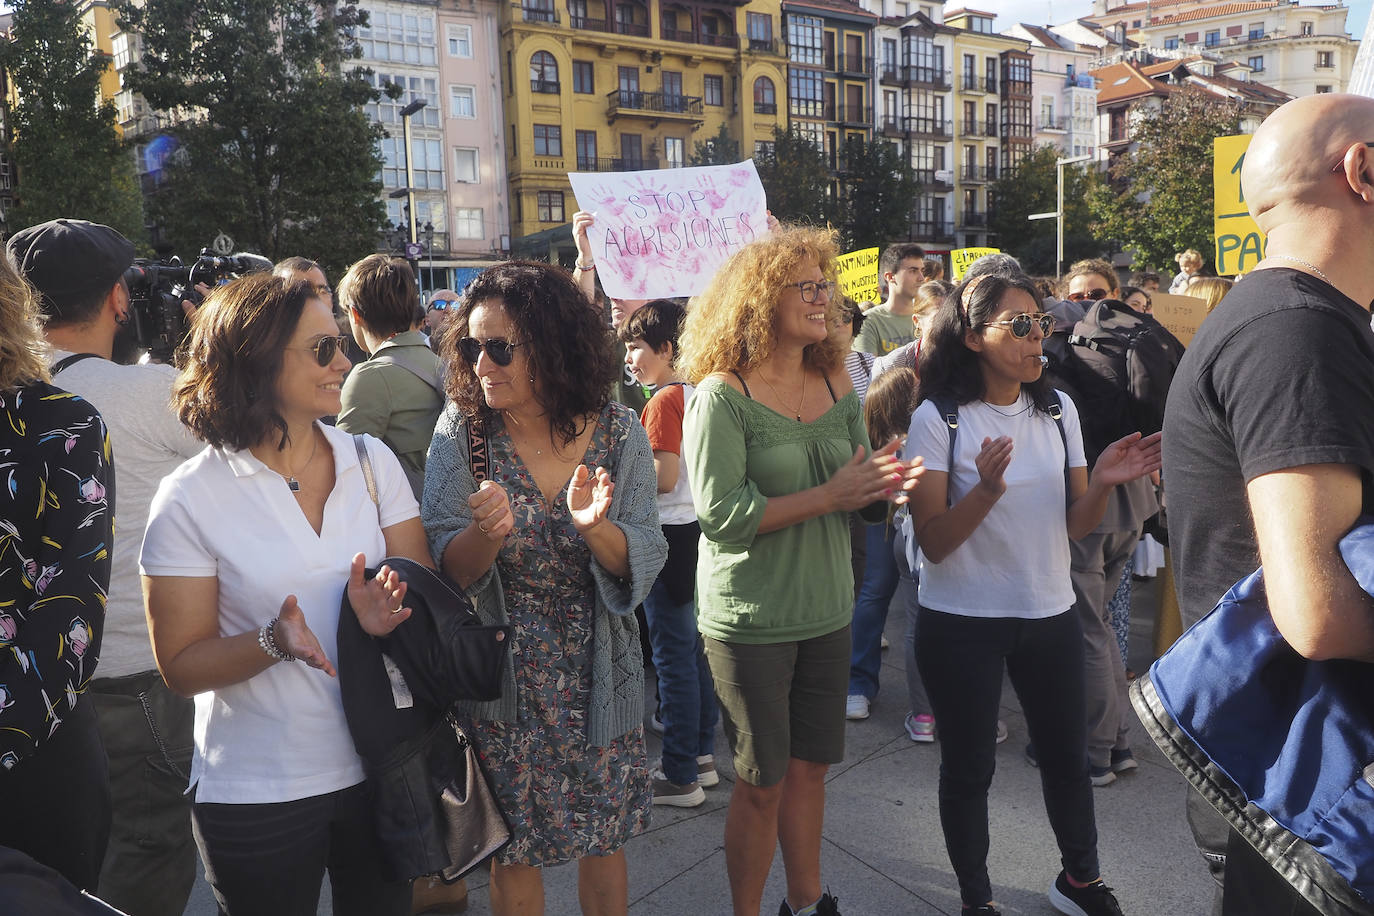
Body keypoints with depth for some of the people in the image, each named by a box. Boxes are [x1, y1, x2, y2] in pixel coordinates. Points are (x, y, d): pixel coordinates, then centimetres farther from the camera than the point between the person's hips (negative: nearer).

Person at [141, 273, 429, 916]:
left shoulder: (372, 461, 0)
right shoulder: (191, 498, -10)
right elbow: (181, 667, -8)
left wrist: (385, 611, -18)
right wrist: (274, 642, -25)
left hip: (379, 769, 3)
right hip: (257, 794, -3)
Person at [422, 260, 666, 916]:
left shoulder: (619, 432, -10)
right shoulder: (461, 431, -11)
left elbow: (643, 565, -10)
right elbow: (448, 571, -12)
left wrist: (596, 529, -31)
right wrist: (486, 534, -34)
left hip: (598, 680, 1)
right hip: (500, 683, -1)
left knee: (604, 841, 18)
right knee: (513, 855, 15)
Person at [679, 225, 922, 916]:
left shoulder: (837, 386, 6)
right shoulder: (721, 394, -14)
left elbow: (860, 496, 11)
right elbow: (719, 513, -22)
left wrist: (886, 486, -12)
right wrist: (829, 496, -21)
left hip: (827, 612, 6)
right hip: (749, 621, -5)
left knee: (809, 767, 17)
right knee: (761, 783, 7)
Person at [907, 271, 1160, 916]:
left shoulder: (1058, 409, 2)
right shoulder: (938, 419, -13)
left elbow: (1075, 525, 5)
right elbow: (933, 542, -16)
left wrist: (1103, 484, -15)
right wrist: (986, 490, -32)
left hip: (1049, 614, 5)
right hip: (962, 624, -4)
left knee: (1068, 758, 17)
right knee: (968, 768, 10)